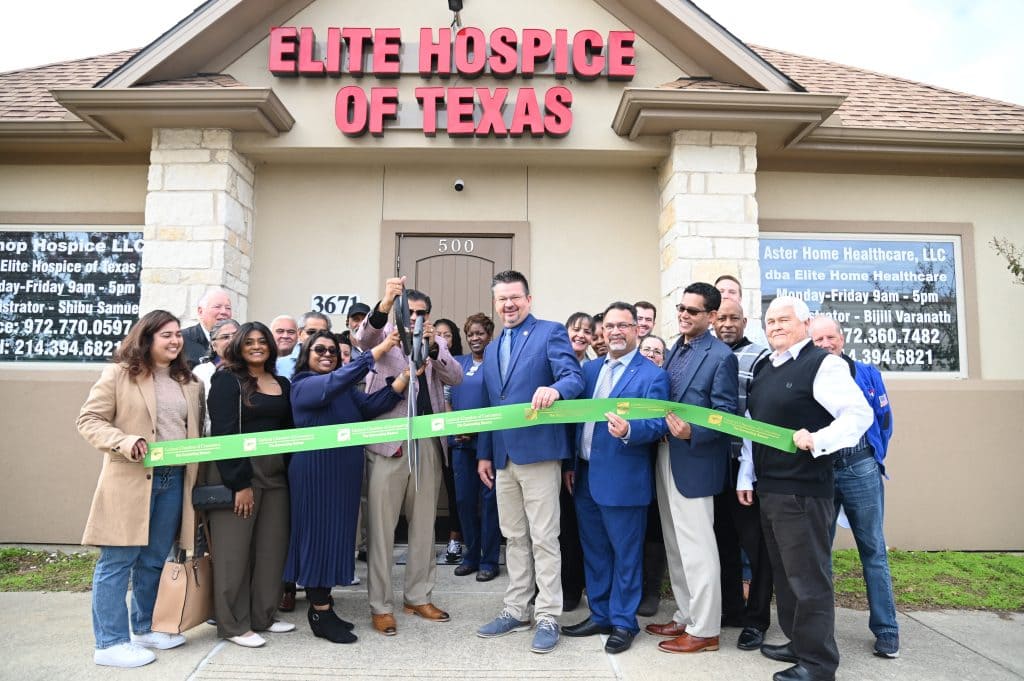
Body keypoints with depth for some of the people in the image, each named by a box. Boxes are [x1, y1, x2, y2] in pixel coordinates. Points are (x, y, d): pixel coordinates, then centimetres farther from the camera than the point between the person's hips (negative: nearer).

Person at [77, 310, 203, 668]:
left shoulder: (189, 382, 14)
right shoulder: (119, 374, -3)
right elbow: (89, 419, -6)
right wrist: (125, 442, -21)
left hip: (175, 480, 6)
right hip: (130, 480, -5)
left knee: (154, 561, 15)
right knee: (117, 561, 2)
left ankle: (145, 628, 30)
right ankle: (110, 642, 12)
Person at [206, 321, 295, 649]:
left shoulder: (282, 384, 13)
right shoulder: (228, 380, -4)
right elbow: (224, 434, -12)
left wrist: (289, 473, 5)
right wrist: (239, 483, -17)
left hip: (275, 474, 6)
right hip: (237, 473, -6)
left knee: (272, 546, 9)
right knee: (234, 550, 2)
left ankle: (262, 616, 23)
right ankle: (234, 625, 14)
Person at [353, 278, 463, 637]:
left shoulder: (436, 344, 13)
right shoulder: (383, 337, 4)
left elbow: (456, 377, -3)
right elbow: (362, 337, -19)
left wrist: (432, 347, -19)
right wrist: (384, 303, -38)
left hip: (429, 443, 4)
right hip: (389, 442, -3)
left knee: (424, 524, 11)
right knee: (382, 526, 1)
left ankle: (419, 597, 24)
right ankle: (381, 605, 12)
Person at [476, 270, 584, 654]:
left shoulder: (551, 332, -3)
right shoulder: (492, 349, 17)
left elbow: (574, 378, -17)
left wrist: (554, 389, -39)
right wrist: (484, 453, 15)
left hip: (539, 451, -7)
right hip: (503, 457, 7)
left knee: (544, 539, 1)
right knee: (514, 538, 15)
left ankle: (548, 618, 12)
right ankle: (516, 611, 27)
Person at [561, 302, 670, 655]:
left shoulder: (652, 375, -9)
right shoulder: (590, 369, 11)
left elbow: (658, 425, -15)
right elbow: (577, 416, 13)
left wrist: (628, 430, -34)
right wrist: (570, 464, 10)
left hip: (623, 480, -6)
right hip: (585, 476, 7)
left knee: (625, 554, 7)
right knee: (594, 551, 17)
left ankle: (623, 622, 22)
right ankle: (600, 615, 32)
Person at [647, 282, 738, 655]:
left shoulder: (721, 356, -12)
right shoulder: (675, 349, 13)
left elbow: (725, 415, -15)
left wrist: (692, 432, -29)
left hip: (694, 462, -8)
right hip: (666, 458, 8)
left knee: (697, 548, 1)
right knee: (675, 547, 17)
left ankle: (705, 630, 15)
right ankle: (686, 617, 31)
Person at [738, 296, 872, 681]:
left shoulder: (822, 364, -9)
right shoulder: (764, 368, 14)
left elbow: (859, 414, -17)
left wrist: (817, 440, -30)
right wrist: (746, 476, 15)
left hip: (803, 489, -8)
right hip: (767, 488, 8)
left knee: (808, 576, 1)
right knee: (783, 573, 18)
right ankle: (798, 642, 33)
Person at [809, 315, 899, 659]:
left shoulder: (867, 374, 4)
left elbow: (884, 420, 9)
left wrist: (873, 460, 9)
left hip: (861, 471, 0)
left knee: (873, 550, 6)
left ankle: (886, 631, 16)